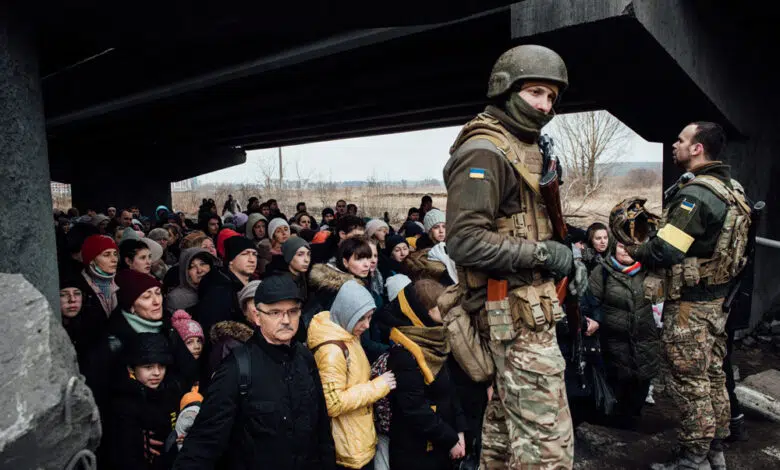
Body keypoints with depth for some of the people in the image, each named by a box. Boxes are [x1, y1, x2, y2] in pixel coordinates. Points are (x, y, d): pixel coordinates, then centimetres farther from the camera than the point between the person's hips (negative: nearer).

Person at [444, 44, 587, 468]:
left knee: (505, 421, 21)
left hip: (520, 308, 10)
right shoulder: (484, 152, -16)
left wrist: (567, 258, 8)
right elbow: (464, 241, -24)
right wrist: (543, 255, -18)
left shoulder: (526, 148, 16)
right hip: (517, 313, -10)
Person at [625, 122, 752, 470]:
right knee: (713, 377, 18)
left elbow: (663, 251, -27)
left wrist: (633, 251, -8)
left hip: (688, 304, -9)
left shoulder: (695, 194, -22)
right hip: (716, 298, 9)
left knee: (690, 383, 3)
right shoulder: (731, 190, 8)